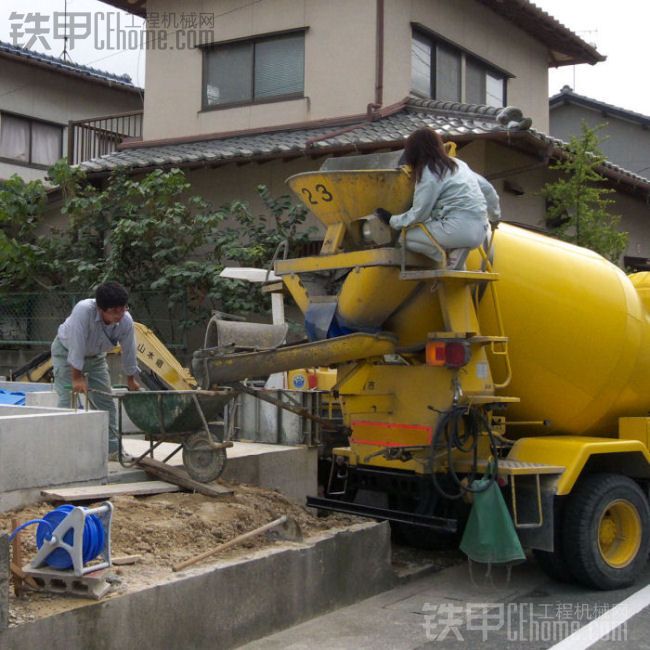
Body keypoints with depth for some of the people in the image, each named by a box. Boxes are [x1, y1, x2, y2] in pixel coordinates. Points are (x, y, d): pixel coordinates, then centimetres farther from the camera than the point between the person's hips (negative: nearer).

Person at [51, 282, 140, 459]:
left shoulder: (126, 321, -25)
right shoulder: (83, 310, -41)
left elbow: (128, 351, -11)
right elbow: (76, 347, -38)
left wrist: (131, 380, 0)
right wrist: (77, 377, -35)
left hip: (95, 356, 5)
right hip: (67, 351, -4)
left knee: (105, 401, 3)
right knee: (68, 399, -14)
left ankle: (112, 449, 12)